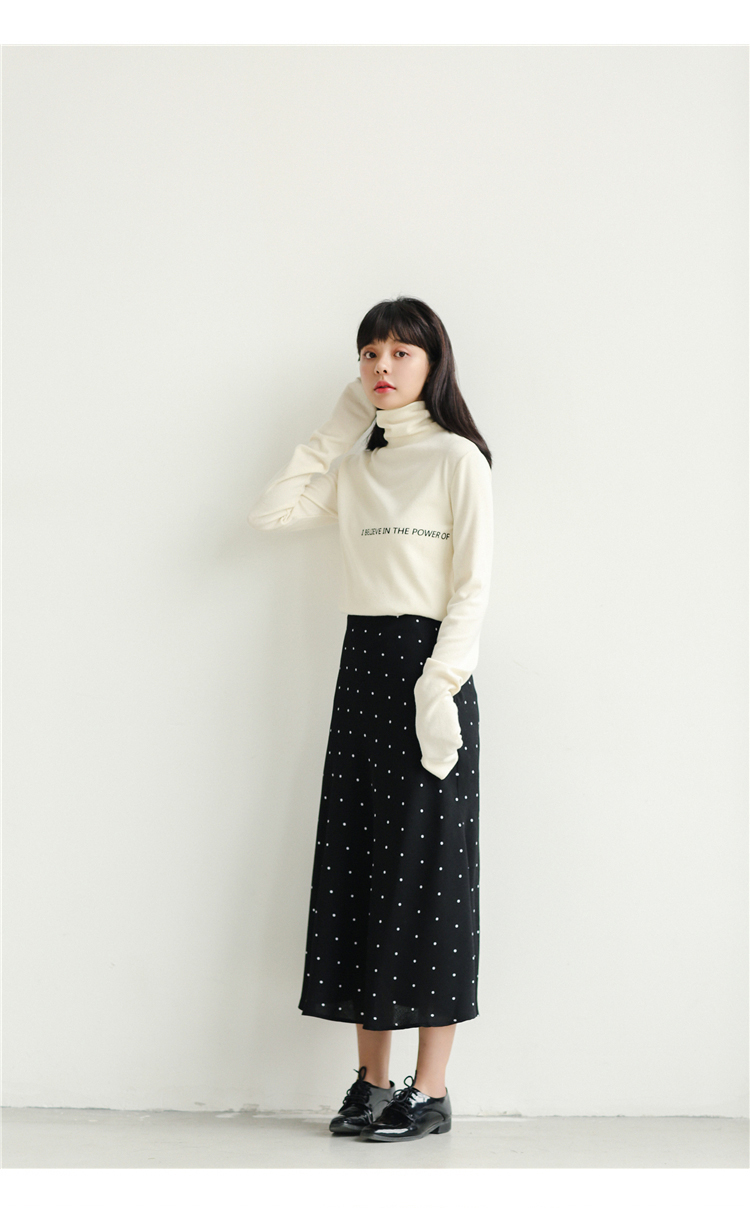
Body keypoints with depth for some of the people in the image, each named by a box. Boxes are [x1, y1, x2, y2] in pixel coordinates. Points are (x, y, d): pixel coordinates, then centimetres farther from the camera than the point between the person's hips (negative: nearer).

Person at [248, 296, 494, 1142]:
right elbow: (269, 514, 9)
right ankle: (372, 1080, 11)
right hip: (360, 663, 6)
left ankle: (431, 1089, 1)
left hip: (427, 666, -6)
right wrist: (333, 435, 9)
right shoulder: (354, 466, 16)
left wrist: (439, 685, -19)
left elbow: (472, 586, -9)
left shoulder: (456, 459, -3)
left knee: (425, 869, -5)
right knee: (358, 865, 4)